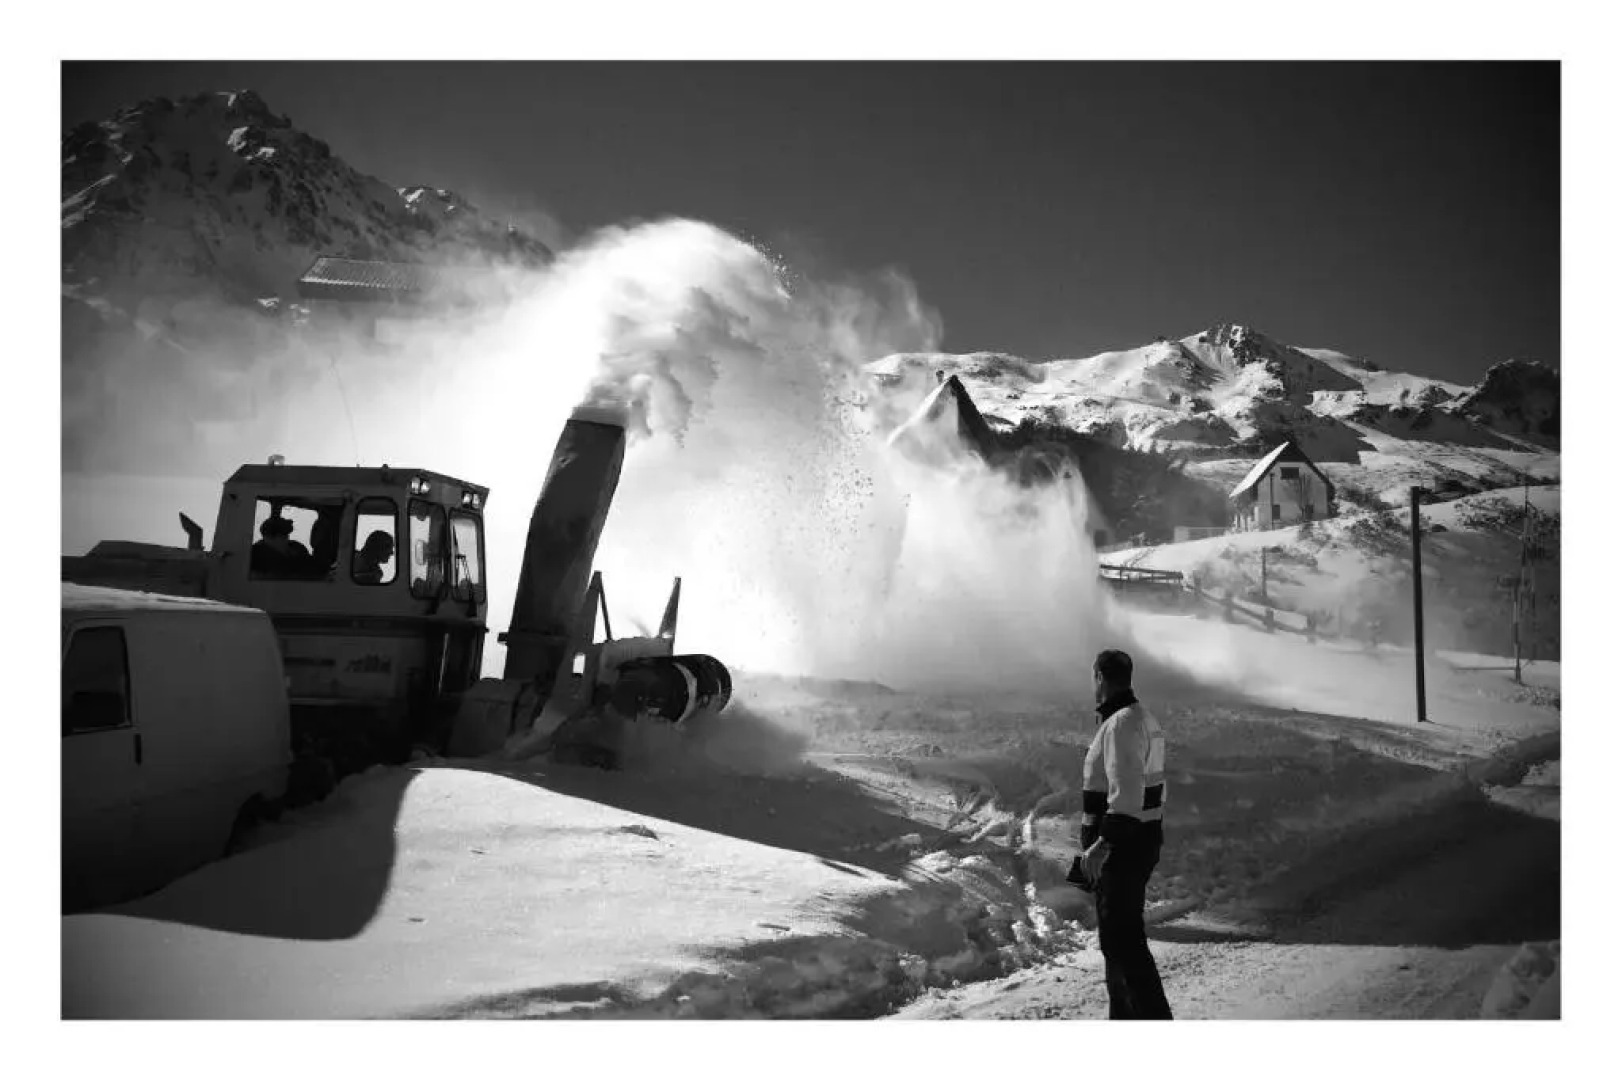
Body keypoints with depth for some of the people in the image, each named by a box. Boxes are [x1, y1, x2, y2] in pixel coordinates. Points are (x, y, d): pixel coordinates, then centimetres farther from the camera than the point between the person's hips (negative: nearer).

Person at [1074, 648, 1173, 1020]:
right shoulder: (1144, 718, 13)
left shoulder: (1121, 724, -20)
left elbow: (1127, 793, -28)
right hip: (1144, 839, 10)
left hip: (1120, 847, -10)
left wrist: (1104, 842, -32)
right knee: (1119, 934, 18)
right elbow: (1153, 787, 20)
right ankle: (1125, 1018, 26)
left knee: (1122, 940, -9)